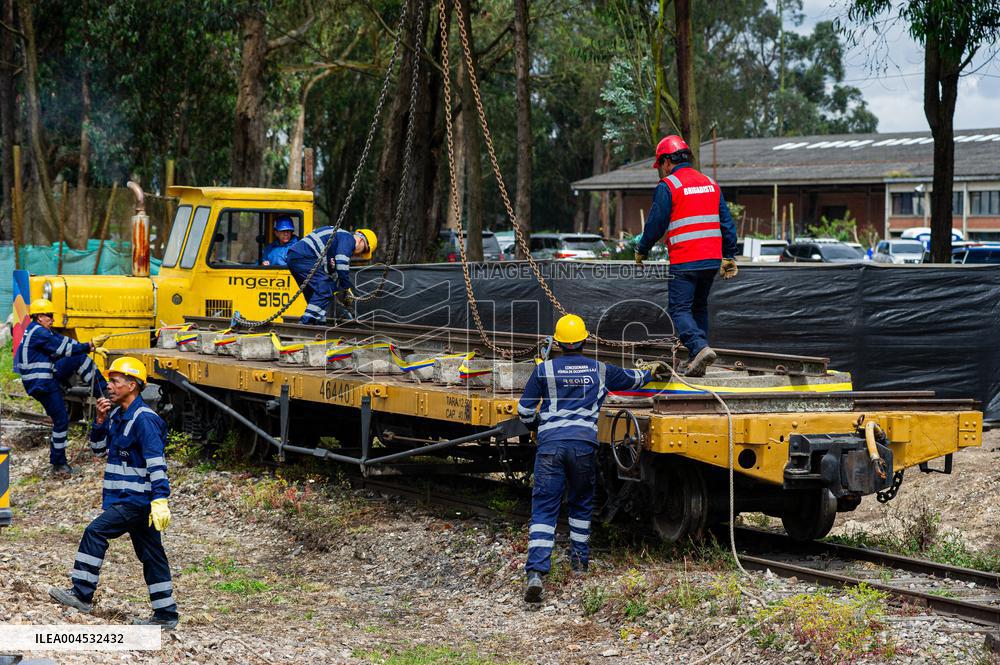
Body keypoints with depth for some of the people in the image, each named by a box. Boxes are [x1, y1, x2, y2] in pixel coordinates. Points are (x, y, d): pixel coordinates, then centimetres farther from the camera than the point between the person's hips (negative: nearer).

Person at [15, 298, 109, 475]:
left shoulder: (44, 331, 13)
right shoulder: (38, 333, -18)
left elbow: (65, 342, 11)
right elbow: (64, 348, -20)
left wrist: (92, 348, 2)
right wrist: (90, 345, -16)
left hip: (50, 375, 9)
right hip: (41, 385, -9)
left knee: (80, 359, -2)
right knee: (61, 420, -5)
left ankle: (102, 390, -1)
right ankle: (58, 463, 6)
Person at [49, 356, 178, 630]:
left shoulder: (144, 419, -17)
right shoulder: (117, 415, 12)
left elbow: (156, 463, -23)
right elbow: (98, 447, 21)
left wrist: (160, 501, -29)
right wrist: (101, 421, 3)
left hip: (138, 500, -10)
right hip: (128, 498, 10)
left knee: (95, 533, -13)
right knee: (150, 554, 10)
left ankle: (82, 593, -8)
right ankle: (165, 614, 14)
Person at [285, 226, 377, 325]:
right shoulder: (349, 239, 0)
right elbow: (342, 265, -13)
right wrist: (347, 289, -6)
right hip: (303, 257, -10)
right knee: (324, 291, -13)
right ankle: (305, 323, -20)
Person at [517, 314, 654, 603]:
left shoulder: (543, 370, 6)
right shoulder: (599, 370, 13)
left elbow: (525, 410, 8)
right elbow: (631, 378, 32)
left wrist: (535, 425, 31)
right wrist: (652, 373, 54)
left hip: (550, 444, -1)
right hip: (584, 444, 1)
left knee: (543, 509, -5)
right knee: (581, 504, 24)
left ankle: (535, 572, -20)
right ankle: (580, 559, 31)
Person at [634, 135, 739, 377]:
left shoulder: (667, 186, -6)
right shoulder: (710, 183, 14)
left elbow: (655, 224, -6)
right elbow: (727, 223, 15)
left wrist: (642, 251, 10)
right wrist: (729, 257, 19)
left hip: (684, 262, -6)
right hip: (712, 260, 7)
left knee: (679, 309, -3)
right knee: (699, 307, 16)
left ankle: (699, 348, -25)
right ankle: (697, 363, 13)